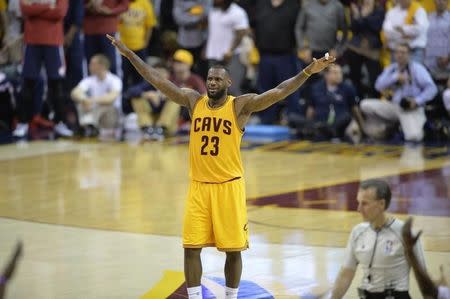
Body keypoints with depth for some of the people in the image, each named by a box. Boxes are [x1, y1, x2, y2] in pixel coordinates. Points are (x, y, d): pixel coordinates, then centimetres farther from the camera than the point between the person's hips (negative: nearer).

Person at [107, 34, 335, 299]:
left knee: (233, 249, 3)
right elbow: (159, 81, 4)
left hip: (229, 186, -3)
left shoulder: (241, 105, -7)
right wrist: (130, 54, 1)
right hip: (199, 186, 3)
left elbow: (277, 93, -18)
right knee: (191, 247, 1)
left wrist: (308, 72, -30)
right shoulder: (194, 101, 4)